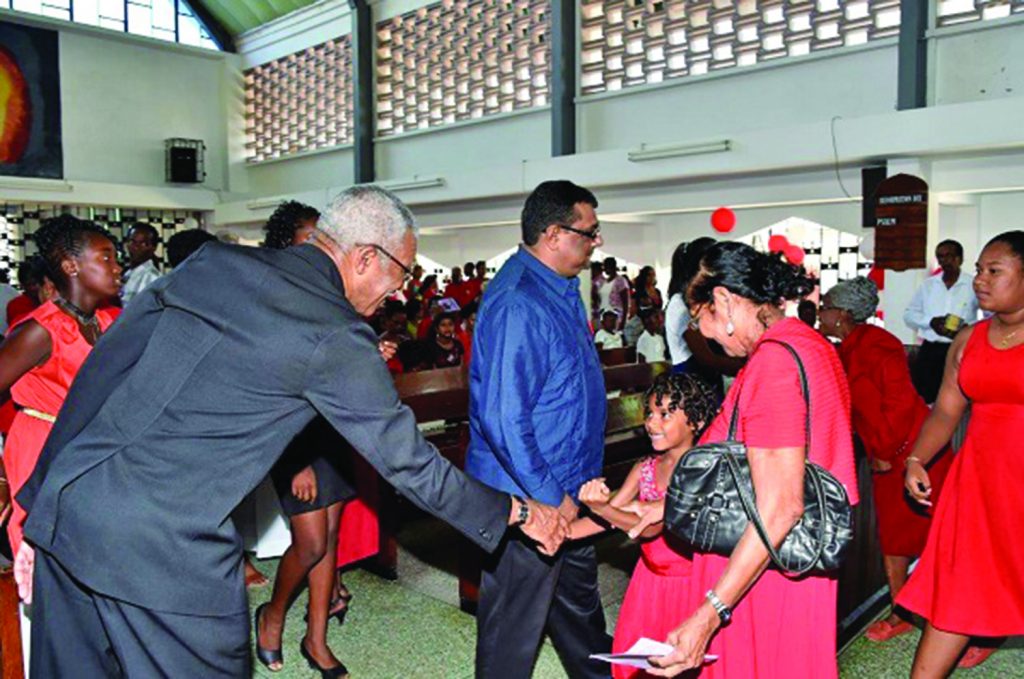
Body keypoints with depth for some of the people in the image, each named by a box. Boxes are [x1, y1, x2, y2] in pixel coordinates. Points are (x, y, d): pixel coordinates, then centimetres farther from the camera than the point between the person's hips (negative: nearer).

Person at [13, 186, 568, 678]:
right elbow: (405, 460, -5)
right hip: (164, 545, -7)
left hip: (67, 503, 7)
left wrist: (40, 502, 15)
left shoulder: (210, 262, 6)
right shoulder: (336, 336, -11)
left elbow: (101, 369, 7)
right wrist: (519, 513, 8)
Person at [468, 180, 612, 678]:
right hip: (527, 497, -10)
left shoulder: (562, 290, 7)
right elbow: (502, 419, -28)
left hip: (566, 490, 10)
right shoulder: (517, 305, -26)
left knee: (579, 602, 28)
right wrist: (549, 496, -21)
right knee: (514, 624, 11)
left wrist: (580, 485, 17)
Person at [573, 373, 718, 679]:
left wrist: (602, 507, -40)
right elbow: (605, 519, -2)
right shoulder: (644, 469, -1)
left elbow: (652, 527, -27)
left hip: (687, 581, -5)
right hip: (651, 577, 6)